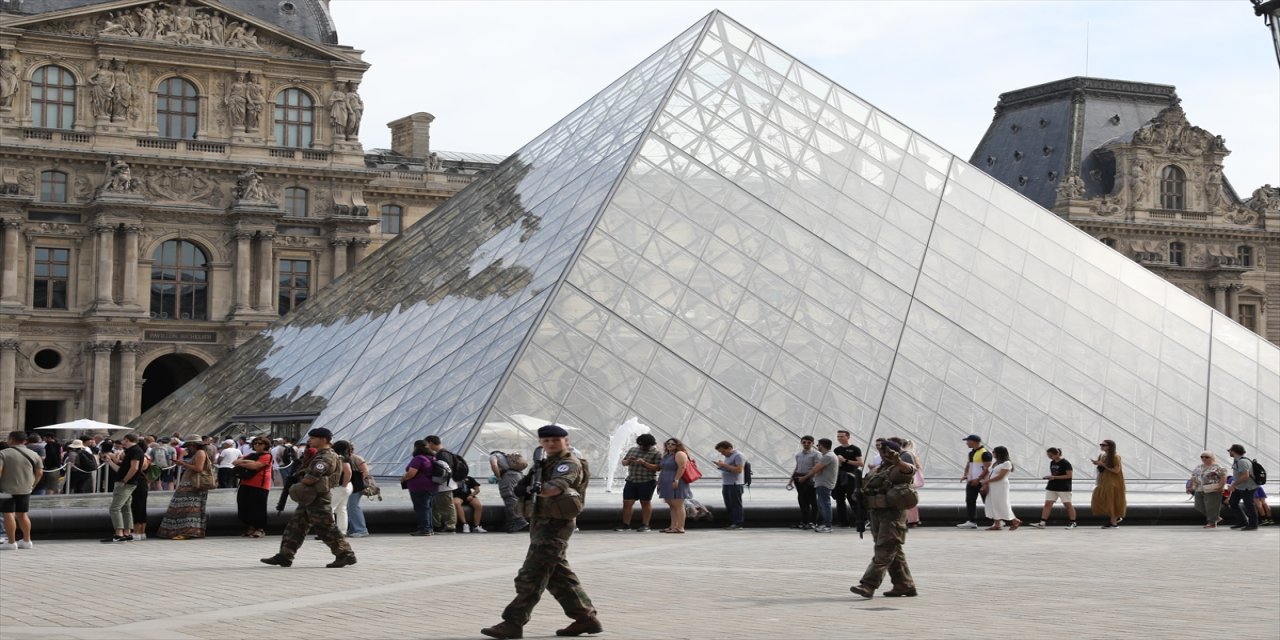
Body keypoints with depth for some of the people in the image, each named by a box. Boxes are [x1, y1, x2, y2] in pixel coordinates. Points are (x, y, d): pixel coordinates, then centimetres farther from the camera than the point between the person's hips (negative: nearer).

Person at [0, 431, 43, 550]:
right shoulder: (33, 454, 6)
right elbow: (39, 473, 8)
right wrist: (33, 485, 19)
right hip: (25, 490, 5)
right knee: (22, 514, 13)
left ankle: (11, 542, -2)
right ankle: (26, 541, 16)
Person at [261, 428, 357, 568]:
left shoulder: (326, 458, -18)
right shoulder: (320, 455, 17)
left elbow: (310, 478, -25)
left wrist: (298, 486, -6)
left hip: (318, 499, -11)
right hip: (310, 498, 11)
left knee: (326, 530, -6)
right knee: (295, 527, 10)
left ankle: (346, 555, 1)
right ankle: (284, 556, 12)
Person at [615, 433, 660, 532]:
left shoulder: (656, 453, -3)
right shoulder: (632, 450, 13)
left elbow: (657, 467, -13)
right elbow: (623, 463, 18)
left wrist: (644, 463, -22)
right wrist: (628, 461, -5)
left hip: (647, 482, -5)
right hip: (631, 480, 5)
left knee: (646, 503, 2)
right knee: (627, 503, 2)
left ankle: (645, 525, 9)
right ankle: (625, 524, 8)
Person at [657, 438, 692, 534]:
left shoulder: (679, 454, -9)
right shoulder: (667, 456, 20)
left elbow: (682, 467, -19)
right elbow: (662, 469, 26)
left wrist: (676, 480, -25)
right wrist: (659, 481, 20)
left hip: (675, 484, -10)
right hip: (667, 485, 10)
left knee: (678, 505, -10)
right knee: (672, 506, 10)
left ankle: (680, 528, -13)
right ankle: (673, 527, 12)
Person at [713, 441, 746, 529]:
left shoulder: (738, 456, -8)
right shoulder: (727, 457, 21)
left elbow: (738, 470, -19)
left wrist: (724, 465, -16)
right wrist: (720, 466, 10)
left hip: (735, 485, -9)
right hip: (726, 485, 9)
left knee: (736, 505, -8)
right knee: (729, 506, 7)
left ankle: (738, 523, -8)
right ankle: (732, 523, 9)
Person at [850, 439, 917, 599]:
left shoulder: (897, 470, -10)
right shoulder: (878, 469, 17)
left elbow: (909, 470, -34)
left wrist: (898, 461, -53)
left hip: (893, 515, -9)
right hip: (876, 514, 9)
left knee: (884, 552, -11)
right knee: (894, 553, 13)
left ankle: (868, 585, -19)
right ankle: (905, 586, 20)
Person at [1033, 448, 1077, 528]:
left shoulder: (1065, 463, -12)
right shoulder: (1052, 462, 11)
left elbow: (1069, 475, -17)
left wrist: (1055, 477, -21)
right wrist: (1049, 477, -2)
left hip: (1064, 488, -7)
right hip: (1052, 487, 7)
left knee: (1068, 504, 2)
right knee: (1047, 504, -1)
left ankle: (1073, 523, 12)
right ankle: (1042, 523, -3)